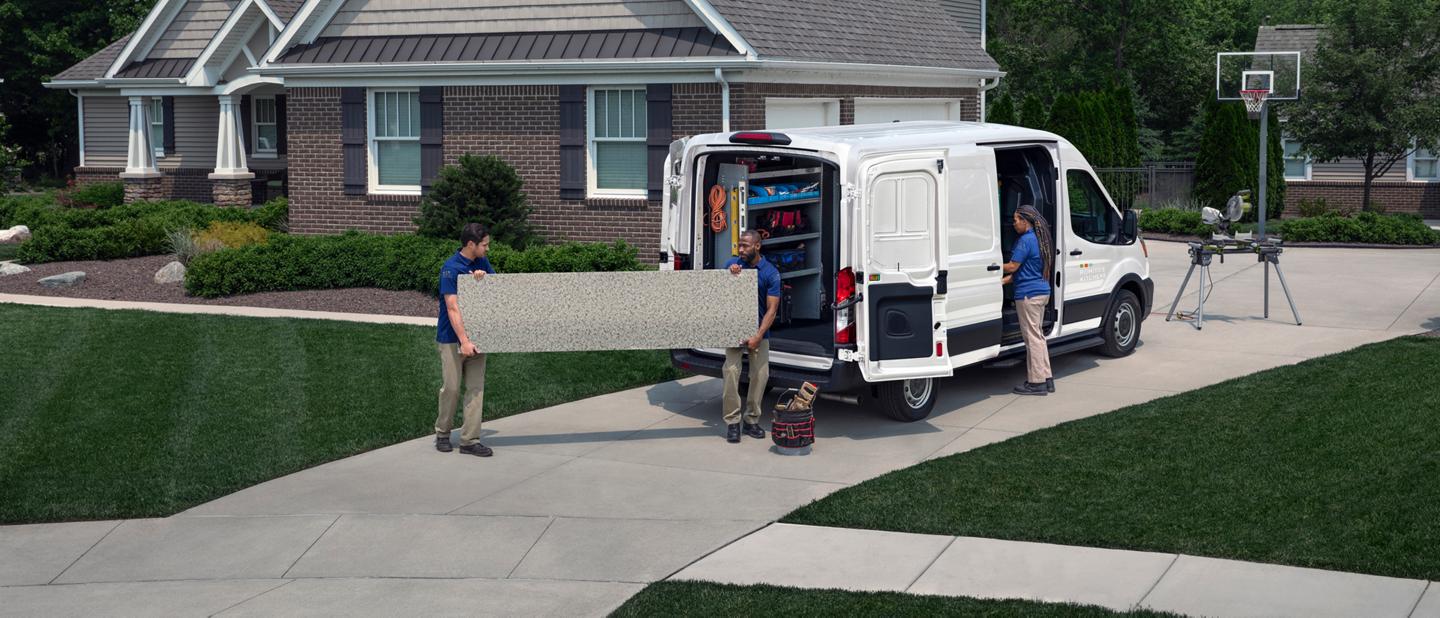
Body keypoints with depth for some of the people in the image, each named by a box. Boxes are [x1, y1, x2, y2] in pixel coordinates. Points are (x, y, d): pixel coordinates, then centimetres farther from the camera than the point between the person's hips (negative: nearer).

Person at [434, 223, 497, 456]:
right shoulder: (450, 268, -16)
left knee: (476, 388, 1)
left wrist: (484, 277, -11)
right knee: (451, 388, 0)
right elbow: (452, 308, -21)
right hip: (452, 338, -6)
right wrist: (464, 341, -27)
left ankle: (470, 440, 3)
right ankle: (442, 433, 21)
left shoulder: (482, 262, 5)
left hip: (476, 336, 6)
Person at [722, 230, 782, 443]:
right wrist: (730, 275, -15)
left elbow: (772, 309, -12)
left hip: (759, 331, -1)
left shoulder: (771, 273, -10)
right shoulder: (732, 264, -1)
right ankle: (732, 423, -7)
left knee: (760, 373, 0)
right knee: (731, 371, -12)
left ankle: (752, 420, 14)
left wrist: (758, 336, -21)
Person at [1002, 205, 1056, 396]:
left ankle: (1036, 382, -2)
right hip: (1042, 292, 10)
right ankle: (1046, 378, 19)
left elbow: (1012, 266, -15)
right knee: (1038, 335, 16)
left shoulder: (1026, 240, -16)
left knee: (1032, 336, -5)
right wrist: (1005, 279, 13)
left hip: (1028, 294, -10)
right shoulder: (1039, 239, 15)